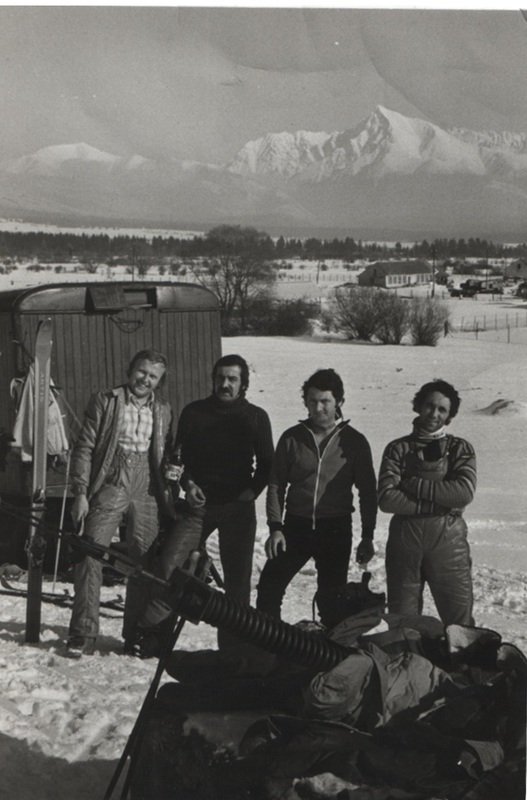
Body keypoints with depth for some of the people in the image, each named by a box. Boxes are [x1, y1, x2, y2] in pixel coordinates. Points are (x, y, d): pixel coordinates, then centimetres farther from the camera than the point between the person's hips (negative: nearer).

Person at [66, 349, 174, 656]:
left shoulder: (164, 410, 12)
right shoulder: (105, 401, 3)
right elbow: (84, 448, 0)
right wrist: (81, 492, -7)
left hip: (147, 495, 3)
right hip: (110, 490, -3)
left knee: (145, 566, 5)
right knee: (91, 559, -10)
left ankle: (136, 636, 17)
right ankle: (84, 635, -3)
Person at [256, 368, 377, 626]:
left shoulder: (354, 441, 0)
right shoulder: (291, 438, 3)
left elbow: (367, 491, 4)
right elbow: (276, 485, 5)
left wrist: (367, 536, 0)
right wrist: (275, 527, -5)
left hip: (336, 530, -1)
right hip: (295, 527, 1)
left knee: (331, 599, 4)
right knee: (269, 587, -3)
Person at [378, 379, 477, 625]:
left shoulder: (460, 449, 8)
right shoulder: (398, 449, 7)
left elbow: (465, 492, -10)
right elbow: (387, 499, -7)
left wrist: (416, 485, -9)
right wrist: (439, 502, -11)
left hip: (448, 539, -1)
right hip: (404, 539, 1)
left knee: (460, 622, 0)